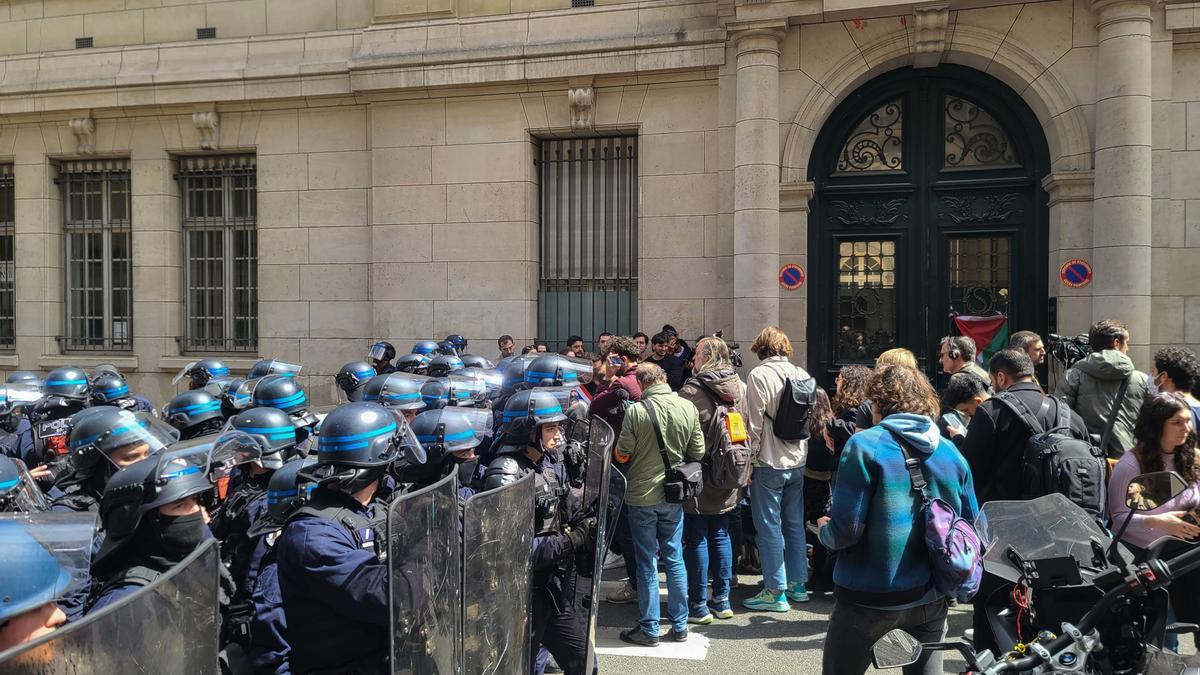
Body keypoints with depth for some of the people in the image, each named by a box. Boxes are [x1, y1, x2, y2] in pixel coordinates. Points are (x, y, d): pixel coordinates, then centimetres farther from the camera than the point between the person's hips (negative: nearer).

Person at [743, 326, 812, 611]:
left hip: (769, 462, -6)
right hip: (797, 462, 6)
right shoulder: (801, 374, 6)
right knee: (795, 523, 15)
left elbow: (755, 422, -14)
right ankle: (797, 584, 24)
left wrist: (749, 459, -6)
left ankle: (775, 592, 6)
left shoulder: (758, 375, -12)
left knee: (769, 527, 1)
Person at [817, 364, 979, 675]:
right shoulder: (951, 452, 2)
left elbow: (847, 530, -18)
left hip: (870, 599, -5)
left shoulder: (864, 445, -14)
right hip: (930, 599, 5)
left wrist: (824, 530, 3)